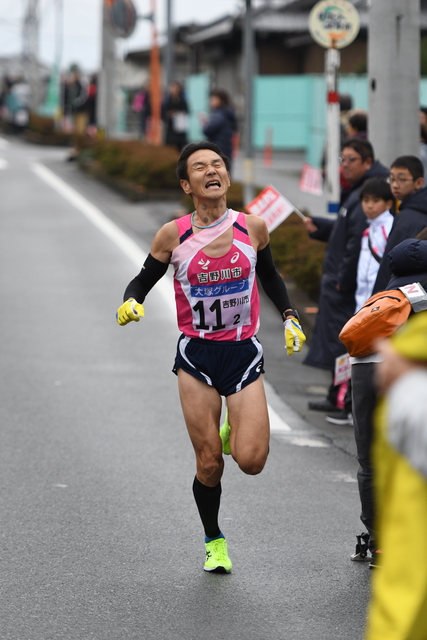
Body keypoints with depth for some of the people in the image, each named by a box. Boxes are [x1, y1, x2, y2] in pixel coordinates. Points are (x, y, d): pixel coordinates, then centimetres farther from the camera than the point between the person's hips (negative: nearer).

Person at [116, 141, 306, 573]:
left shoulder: (253, 228, -2)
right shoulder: (173, 235, -6)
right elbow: (143, 281, 5)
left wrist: (289, 317, 8)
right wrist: (130, 302, -16)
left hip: (243, 353, 1)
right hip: (196, 356, -1)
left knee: (251, 461, -13)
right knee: (209, 464, 0)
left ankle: (232, 433, 23)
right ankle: (213, 541, 25)